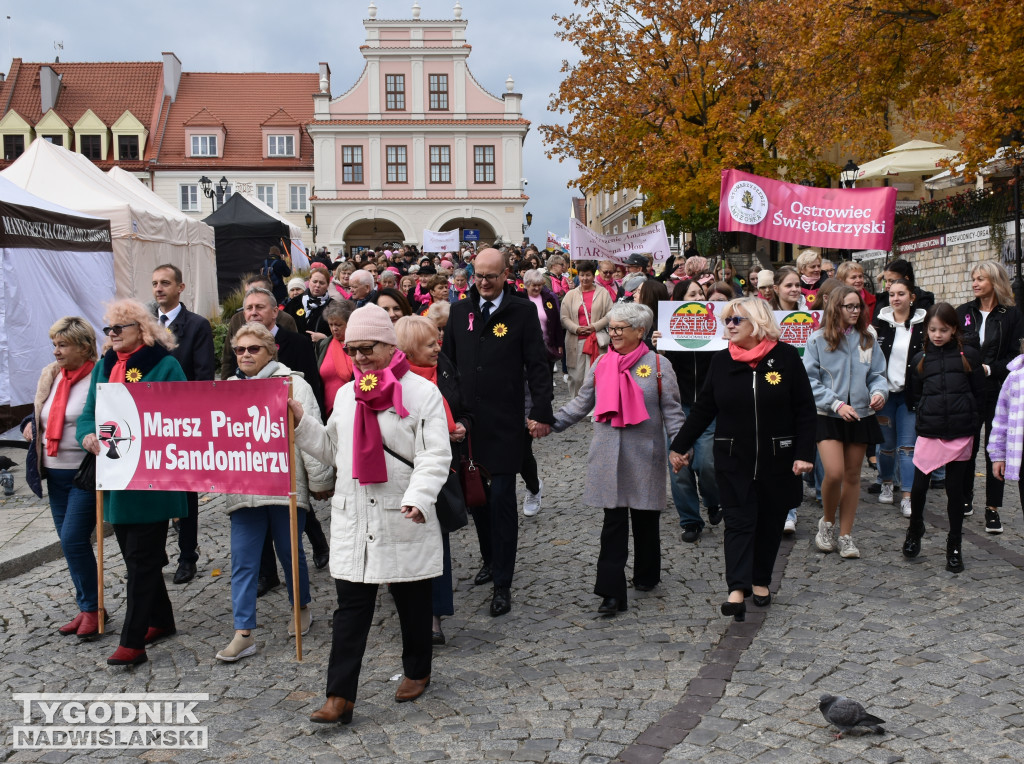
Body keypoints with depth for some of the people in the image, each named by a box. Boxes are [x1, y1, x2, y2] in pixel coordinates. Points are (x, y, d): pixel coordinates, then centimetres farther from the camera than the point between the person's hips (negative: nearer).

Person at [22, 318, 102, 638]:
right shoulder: (49, 376, 11)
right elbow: (39, 413, 26)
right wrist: (30, 423, 6)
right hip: (55, 473, 8)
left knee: (73, 539, -10)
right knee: (70, 542, 12)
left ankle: (93, 609, 6)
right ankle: (86, 608, 23)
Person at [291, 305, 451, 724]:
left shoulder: (422, 392, -6)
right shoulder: (346, 394, 11)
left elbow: (436, 455, -13)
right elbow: (333, 448, 19)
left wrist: (419, 497, -27)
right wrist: (301, 423, 7)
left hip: (404, 518, -4)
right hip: (353, 518, 4)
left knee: (412, 601, 13)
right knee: (350, 607, 2)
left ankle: (417, 672, 34)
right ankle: (340, 697, 5)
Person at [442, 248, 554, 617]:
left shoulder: (522, 311, -3)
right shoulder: (459, 311, 8)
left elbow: (537, 365, -5)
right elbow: (447, 361, 12)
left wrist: (542, 412, -10)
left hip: (504, 421, -4)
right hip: (466, 418, 4)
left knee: (501, 498, -2)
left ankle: (503, 583, 6)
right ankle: (489, 558, 34)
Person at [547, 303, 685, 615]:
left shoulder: (657, 365, -1)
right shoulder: (601, 363, 8)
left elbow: (671, 410, -1)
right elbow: (582, 402, 12)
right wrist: (551, 422, 2)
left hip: (644, 456, -2)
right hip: (608, 457, 2)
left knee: (645, 518, 10)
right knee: (613, 521, -2)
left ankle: (646, 575, 33)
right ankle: (612, 592, -2)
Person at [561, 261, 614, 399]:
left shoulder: (603, 293, 8)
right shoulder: (570, 295, 11)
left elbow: (610, 314, 1)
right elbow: (564, 318, 6)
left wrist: (595, 327, -11)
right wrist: (576, 328, -10)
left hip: (596, 340, -1)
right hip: (576, 341, 2)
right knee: (576, 376, 3)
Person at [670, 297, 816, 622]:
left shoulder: (786, 357, -5)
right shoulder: (721, 361, 2)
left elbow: (805, 410, -4)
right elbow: (702, 409, 7)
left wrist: (804, 454, -9)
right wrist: (679, 446, 6)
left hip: (777, 459, -1)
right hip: (733, 458, 1)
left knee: (770, 521, 10)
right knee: (738, 521, -4)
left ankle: (761, 581, 26)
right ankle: (737, 589, -10)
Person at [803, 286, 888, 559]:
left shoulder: (868, 339, 7)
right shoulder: (818, 339, -3)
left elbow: (877, 374, 10)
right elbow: (810, 380, -6)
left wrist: (880, 392, -12)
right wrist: (836, 404, -15)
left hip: (861, 416, 4)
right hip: (828, 416, -3)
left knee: (852, 476, 8)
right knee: (834, 473, -15)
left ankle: (846, 535, 19)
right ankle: (827, 523, 11)